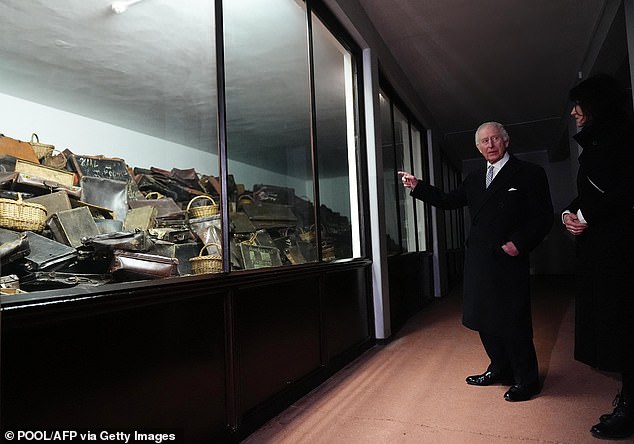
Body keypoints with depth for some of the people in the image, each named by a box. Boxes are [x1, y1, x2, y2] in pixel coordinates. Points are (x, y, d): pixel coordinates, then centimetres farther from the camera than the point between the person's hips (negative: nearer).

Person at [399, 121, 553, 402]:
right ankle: (501, 369, 31)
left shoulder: (529, 173, -2)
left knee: (512, 321, 1)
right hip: (478, 261, 6)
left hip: (509, 260, -6)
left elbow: (543, 217, -5)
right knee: (483, 318, 13)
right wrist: (417, 186, 4)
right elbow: (448, 201, 13)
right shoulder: (474, 179, 16)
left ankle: (527, 380, 19)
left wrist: (520, 243, -18)